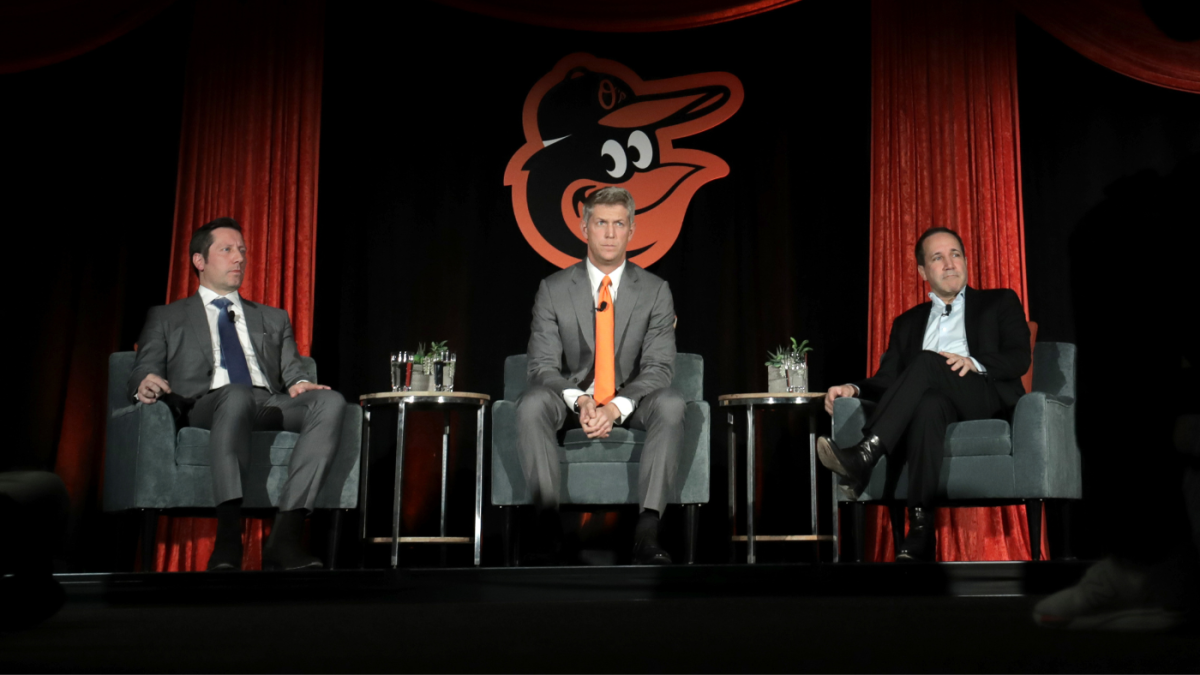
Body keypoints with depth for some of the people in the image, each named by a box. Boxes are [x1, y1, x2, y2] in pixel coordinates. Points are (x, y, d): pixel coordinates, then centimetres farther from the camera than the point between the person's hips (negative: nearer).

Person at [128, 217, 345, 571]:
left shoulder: (273, 319, 33)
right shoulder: (166, 318, 25)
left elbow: (293, 369, 20)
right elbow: (143, 373, 13)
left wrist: (301, 382, -6)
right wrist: (146, 383, -14)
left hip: (269, 405, 3)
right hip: (205, 406, -3)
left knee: (330, 401, -31)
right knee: (237, 395, -41)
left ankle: (284, 537, -40)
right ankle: (228, 539, -48)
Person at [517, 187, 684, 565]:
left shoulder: (655, 291, 0)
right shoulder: (554, 289, 0)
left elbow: (659, 367, -7)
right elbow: (543, 365, -5)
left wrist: (616, 407, -25)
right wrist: (580, 400, -26)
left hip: (630, 403, 0)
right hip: (572, 400, 0)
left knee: (671, 404, -32)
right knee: (531, 405, -32)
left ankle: (647, 531, -35)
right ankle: (548, 523, -30)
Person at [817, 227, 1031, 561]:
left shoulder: (1000, 303, 22)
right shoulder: (908, 323, 30)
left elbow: (1020, 358, 5)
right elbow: (887, 380, 19)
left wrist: (974, 364, -16)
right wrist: (853, 388, -4)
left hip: (987, 406, -2)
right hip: (937, 411, 2)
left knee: (927, 362, -32)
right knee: (929, 405, -39)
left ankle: (863, 458, -46)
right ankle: (920, 534, -47)